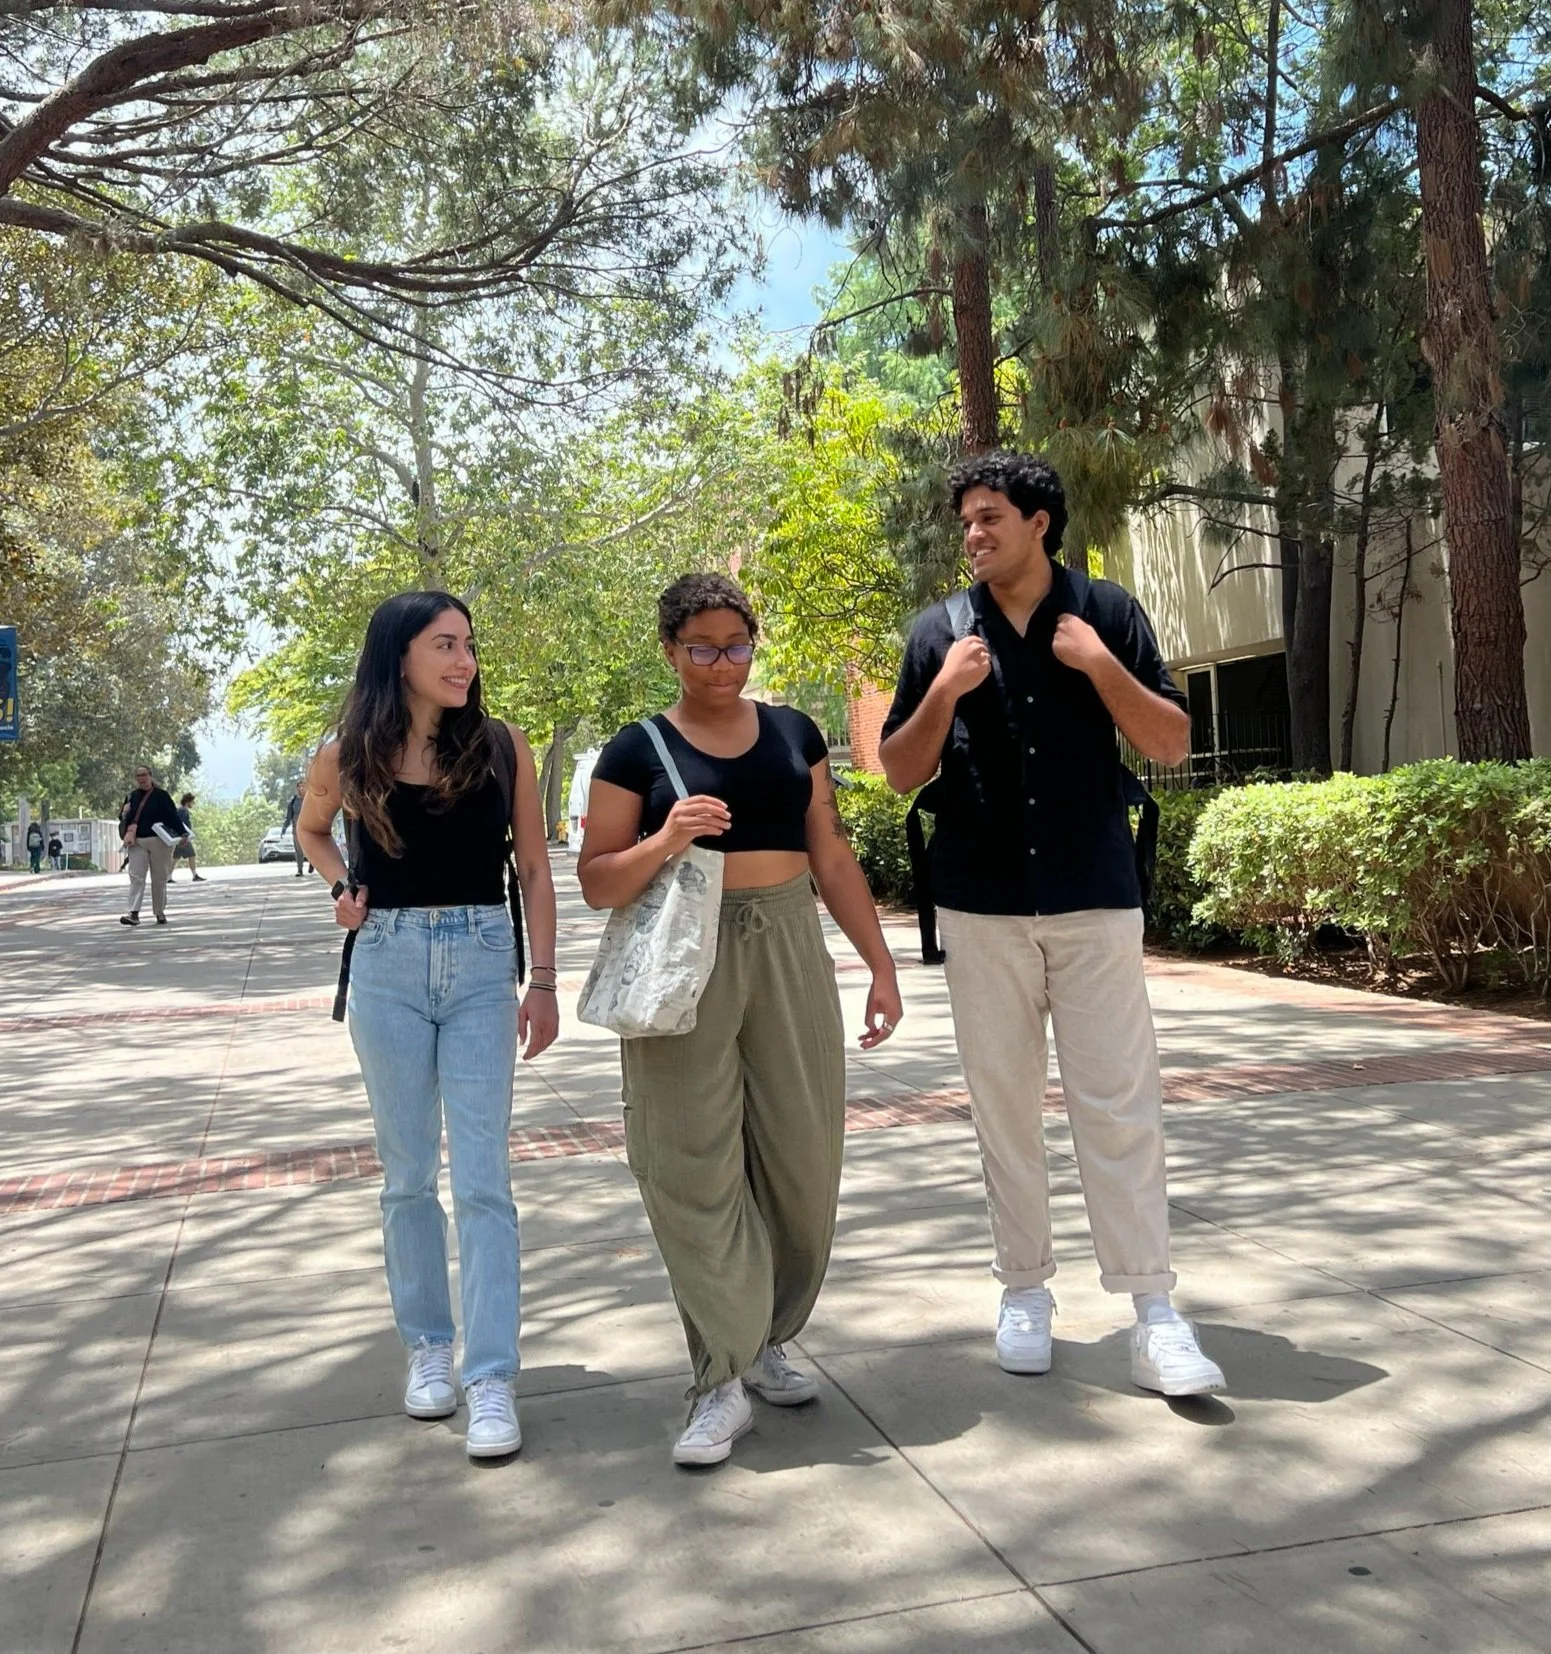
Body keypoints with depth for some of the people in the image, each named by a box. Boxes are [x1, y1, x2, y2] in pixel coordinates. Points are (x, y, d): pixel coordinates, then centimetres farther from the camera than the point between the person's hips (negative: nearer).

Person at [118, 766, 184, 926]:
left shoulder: (161, 795, -1)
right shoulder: (132, 797, 11)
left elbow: (173, 815, -6)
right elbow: (122, 818, 20)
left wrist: (182, 834, -14)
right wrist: (125, 813, -2)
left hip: (158, 841, -3)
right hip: (137, 842, 3)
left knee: (159, 879, 5)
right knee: (136, 877, -7)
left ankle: (160, 913, 15)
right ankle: (134, 914, -13)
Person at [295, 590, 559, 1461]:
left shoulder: (502, 746, -3)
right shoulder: (350, 758, -1)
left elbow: (535, 868, 3)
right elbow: (311, 829, 21)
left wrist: (544, 984, 0)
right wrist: (342, 887, 1)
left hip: (482, 966, -1)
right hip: (388, 968, 1)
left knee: (483, 1180, -3)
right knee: (409, 1175, 11)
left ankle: (493, 1379, 2)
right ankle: (428, 1347, 26)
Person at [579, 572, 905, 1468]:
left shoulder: (794, 733, 10)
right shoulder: (638, 749, 1)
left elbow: (833, 857, 13)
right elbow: (597, 884, 0)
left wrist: (881, 964, 9)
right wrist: (663, 841, -19)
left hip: (789, 949, 3)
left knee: (801, 1154, 5)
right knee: (695, 1163, -3)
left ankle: (768, 1340, 25)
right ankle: (722, 1383, 7)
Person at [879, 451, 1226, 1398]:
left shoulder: (1106, 613, 3)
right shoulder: (940, 633, 5)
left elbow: (1172, 744, 1)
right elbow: (901, 774, 6)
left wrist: (1100, 665, -12)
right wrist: (944, 693, -11)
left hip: (1095, 897, -1)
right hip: (982, 905, 2)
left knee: (1121, 1102, -3)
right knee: (1004, 1104, 7)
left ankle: (1155, 1312, 3)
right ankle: (1026, 1290, 20)